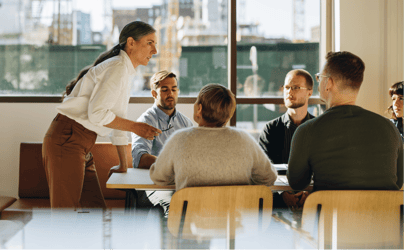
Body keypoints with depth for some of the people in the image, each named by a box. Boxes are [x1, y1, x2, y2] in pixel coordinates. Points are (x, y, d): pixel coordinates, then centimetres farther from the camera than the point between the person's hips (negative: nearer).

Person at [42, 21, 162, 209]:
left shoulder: (126, 72, 19)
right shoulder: (117, 68, -12)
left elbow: (118, 118, 26)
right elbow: (97, 113, -22)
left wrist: (123, 165, 31)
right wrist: (135, 127, -12)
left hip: (82, 145, 10)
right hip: (66, 140, -10)